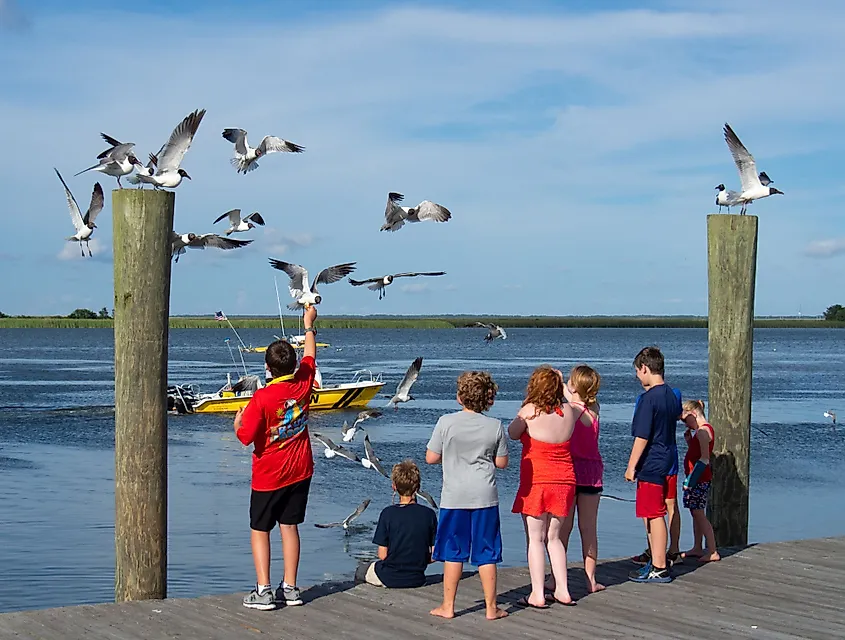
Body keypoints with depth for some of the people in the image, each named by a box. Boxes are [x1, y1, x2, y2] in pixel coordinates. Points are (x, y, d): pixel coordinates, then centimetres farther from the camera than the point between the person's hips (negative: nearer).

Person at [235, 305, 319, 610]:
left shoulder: (262, 398, -20)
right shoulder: (303, 384, -6)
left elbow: (245, 437, -19)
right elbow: (310, 356, 15)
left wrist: (237, 421, 2)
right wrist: (309, 324, 27)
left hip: (268, 476, -5)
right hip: (300, 471, 5)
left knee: (259, 530, 4)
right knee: (290, 526, 12)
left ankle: (263, 591, -3)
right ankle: (290, 588, 12)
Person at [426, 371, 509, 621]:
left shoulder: (446, 422, -7)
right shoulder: (495, 426, -2)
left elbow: (431, 458, -3)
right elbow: (501, 462, 4)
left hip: (454, 497, -1)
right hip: (485, 496, 1)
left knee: (453, 552, 8)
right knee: (486, 553, 7)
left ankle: (448, 606, 13)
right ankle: (491, 607, 11)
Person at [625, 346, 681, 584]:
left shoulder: (649, 399, -18)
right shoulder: (672, 395, 9)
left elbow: (642, 437, -18)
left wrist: (631, 466, -12)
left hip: (651, 465, -9)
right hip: (665, 463, 9)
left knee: (654, 516, -4)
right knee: (651, 516, 17)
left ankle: (660, 569, 1)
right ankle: (656, 563, 24)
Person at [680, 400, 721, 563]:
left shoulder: (703, 431, -16)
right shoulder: (702, 430, 14)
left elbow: (704, 459, -21)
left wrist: (690, 480, -21)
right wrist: (688, 440, 5)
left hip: (699, 478, -10)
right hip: (697, 478, 10)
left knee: (698, 513, -8)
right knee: (696, 513, 15)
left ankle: (712, 552, -7)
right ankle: (697, 548, 23)